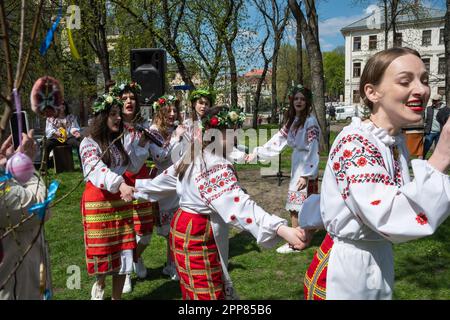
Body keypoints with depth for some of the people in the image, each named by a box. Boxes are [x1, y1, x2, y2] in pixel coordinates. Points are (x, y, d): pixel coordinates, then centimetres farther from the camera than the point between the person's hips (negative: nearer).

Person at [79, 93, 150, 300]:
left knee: (123, 250, 7)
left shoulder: (117, 142, 11)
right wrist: (121, 184, -45)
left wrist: (142, 144, 7)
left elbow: (133, 166, 18)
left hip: (120, 200, 6)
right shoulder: (89, 143, -10)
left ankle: (116, 296, 20)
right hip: (97, 202, -6)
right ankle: (99, 286, 30)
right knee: (103, 250, 3)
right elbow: (97, 170, -28)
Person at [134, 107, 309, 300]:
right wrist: (282, 229, -46)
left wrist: (136, 186, 42)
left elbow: (164, 179, 23)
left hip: (180, 226, 10)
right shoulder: (216, 167, -22)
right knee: (209, 294, 0)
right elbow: (239, 204, -37)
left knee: (192, 292, 22)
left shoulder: (192, 158, 8)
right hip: (198, 236, -10)